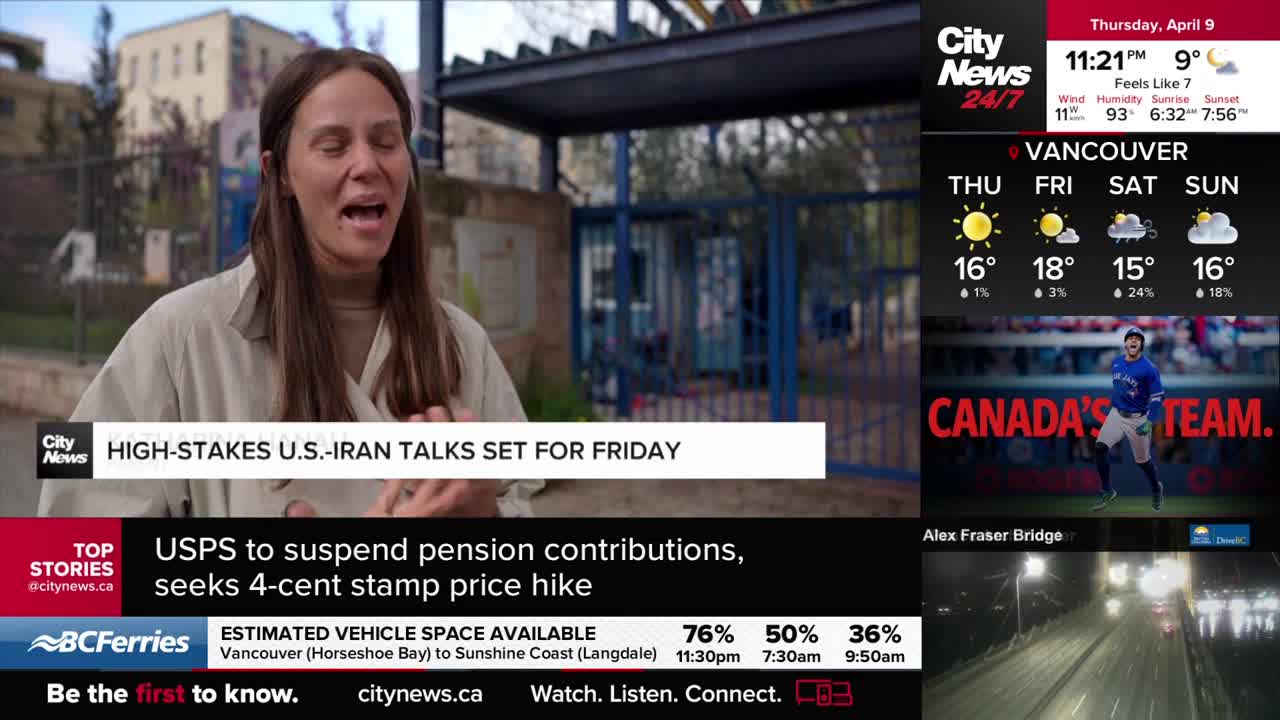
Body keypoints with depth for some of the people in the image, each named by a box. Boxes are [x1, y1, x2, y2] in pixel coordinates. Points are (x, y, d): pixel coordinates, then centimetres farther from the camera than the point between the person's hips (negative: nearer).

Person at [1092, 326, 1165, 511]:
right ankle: (1107, 491, 0)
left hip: (1138, 419, -4)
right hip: (1117, 414, 4)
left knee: (1143, 460, 7)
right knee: (1100, 447, -14)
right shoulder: (1116, 362, 2)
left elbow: (1158, 397, -13)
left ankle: (1156, 489, 38)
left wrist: (1149, 422, -22)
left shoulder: (1148, 368, -15)